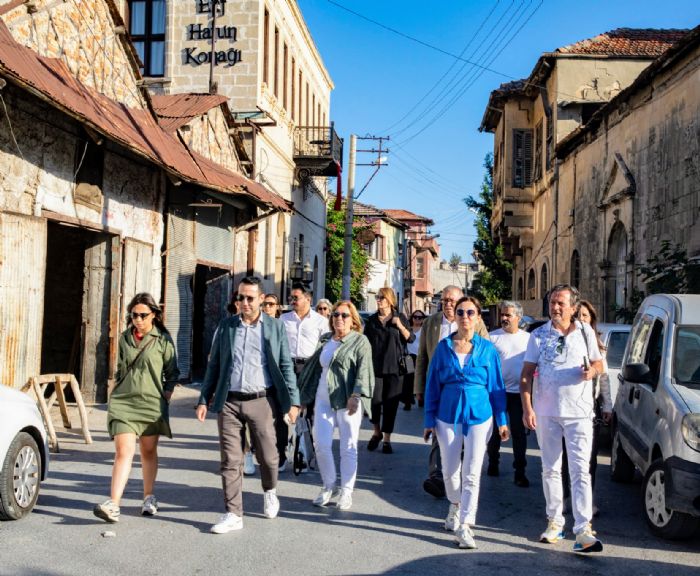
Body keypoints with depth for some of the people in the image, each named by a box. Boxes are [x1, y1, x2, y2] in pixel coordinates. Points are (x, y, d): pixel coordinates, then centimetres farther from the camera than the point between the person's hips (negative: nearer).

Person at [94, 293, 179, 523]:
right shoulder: (125, 338, 8)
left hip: (151, 402, -1)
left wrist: (166, 394, -4)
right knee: (123, 452, -10)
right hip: (123, 401, 1)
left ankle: (149, 497, 27)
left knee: (148, 451, 11)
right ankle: (113, 504, -15)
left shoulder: (163, 340, -1)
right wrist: (116, 393, 12)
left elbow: (172, 372, 5)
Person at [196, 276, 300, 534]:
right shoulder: (226, 326, 7)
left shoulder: (275, 327, 2)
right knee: (230, 460, 2)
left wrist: (293, 401, -3)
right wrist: (204, 399, 5)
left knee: (267, 456, 6)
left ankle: (270, 491, 37)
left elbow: (286, 366, 3)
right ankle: (233, 514, 10)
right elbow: (214, 365, 11)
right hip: (229, 403, 2)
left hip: (261, 401, -1)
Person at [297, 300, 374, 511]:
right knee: (321, 445, 2)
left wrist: (355, 395, -25)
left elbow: (363, 369, -13)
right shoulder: (325, 340, 15)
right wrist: (305, 395, 20)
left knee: (348, 447, 2)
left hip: (347, 401, -5)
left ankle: (346, 491, 15)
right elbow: (315, 367, 22)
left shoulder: (360, 341, -2)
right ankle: (328, 486, 20)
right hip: (323, 400, 5)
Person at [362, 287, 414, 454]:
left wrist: (400, 325, -14)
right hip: (375, 367, 1)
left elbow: (411, 339, 1)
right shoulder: (372, 320, 8)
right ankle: (377, 432, 19)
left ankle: (387, 439, 11)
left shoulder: (400, 317, 4)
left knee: (390, 404, 1)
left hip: (394, 367, -1)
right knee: (375, 400, -6)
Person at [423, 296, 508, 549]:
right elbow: (433, 384, 5)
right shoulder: (443, 346, 1)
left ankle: (465, 526, 3)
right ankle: (455, 506, 39)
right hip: (448, 414, 2)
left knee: (471, 473, -2)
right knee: (449, 471, 11)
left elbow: (496, 385, 3)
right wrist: (429, 420, 4)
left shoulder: (487, 348, -1)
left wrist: (502, 421, 2)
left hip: (479, 414, -1)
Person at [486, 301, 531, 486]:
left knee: (519, 433, 3)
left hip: (519, 392, 1)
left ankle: (520, 471, 8)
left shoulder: (528, 338, 6)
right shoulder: (493, 337, -1)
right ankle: (493, 462, 29)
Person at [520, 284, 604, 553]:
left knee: (580, 471, -8)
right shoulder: (539, 335, 4)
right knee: (550, 469, 11)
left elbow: (599, 364, 14)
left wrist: (592, 371, -11)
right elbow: (526, 374, 2)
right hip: (546, 412, 2)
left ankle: (583, 530, -11)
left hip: (579, 412, -1)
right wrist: (527, 408, -8)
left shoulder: (585, 332, 5)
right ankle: (555, 521, 23)